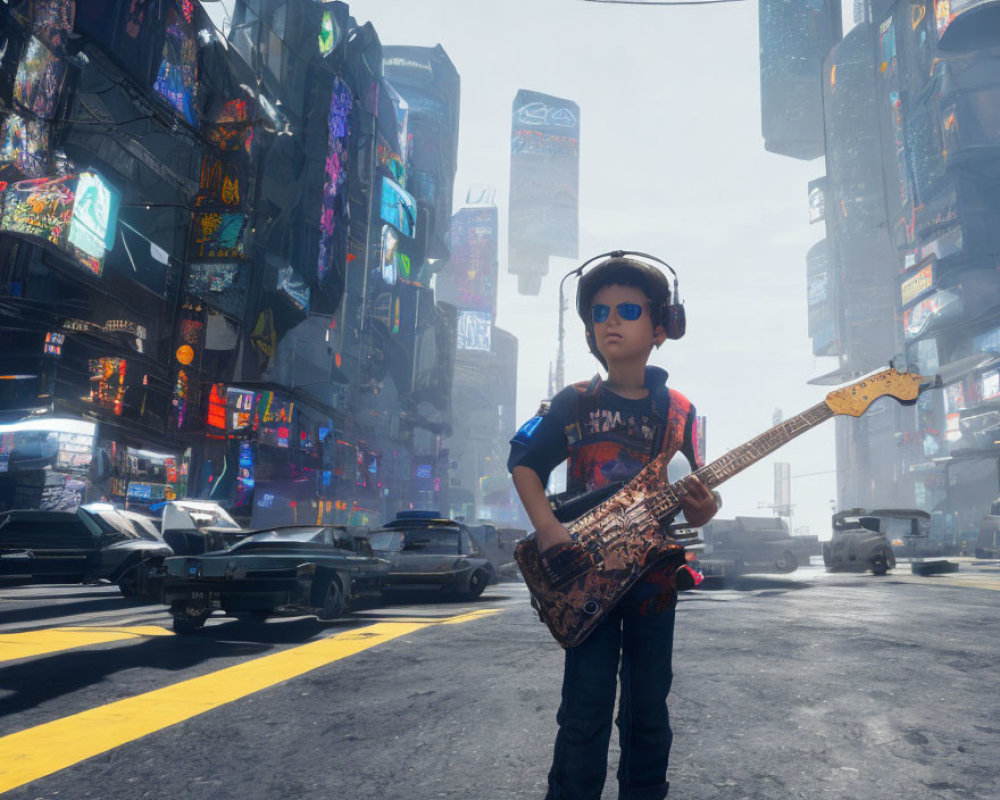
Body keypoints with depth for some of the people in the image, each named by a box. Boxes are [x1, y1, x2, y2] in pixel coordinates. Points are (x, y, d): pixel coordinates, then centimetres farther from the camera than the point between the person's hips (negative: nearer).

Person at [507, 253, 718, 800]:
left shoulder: (678, 411, 3)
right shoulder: (574, 403, -1)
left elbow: (690, 499, 6)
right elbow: (524, 463, 2)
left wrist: (701, 508, -18)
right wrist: (546, 527, -13)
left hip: (654, 573, 2)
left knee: (648, 711, 12)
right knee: (585, 713, 0)